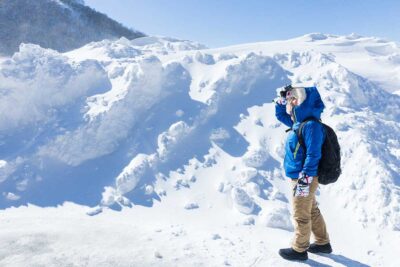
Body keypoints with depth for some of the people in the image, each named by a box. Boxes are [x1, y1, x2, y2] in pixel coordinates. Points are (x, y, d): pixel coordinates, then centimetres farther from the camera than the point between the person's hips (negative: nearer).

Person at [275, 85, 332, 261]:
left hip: (305, 179, -9)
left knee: (301, 215, 6)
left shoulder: (311, 125, -21)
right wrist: (282, 101, 8)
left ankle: (299, 249, 22)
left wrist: (304, 179, -25)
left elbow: (313, 155, -25)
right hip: (300, 177, 9)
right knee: (311, 211, 21)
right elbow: (281, 115, 25)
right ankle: (323, 243, 36)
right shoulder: (299, 122, 7)